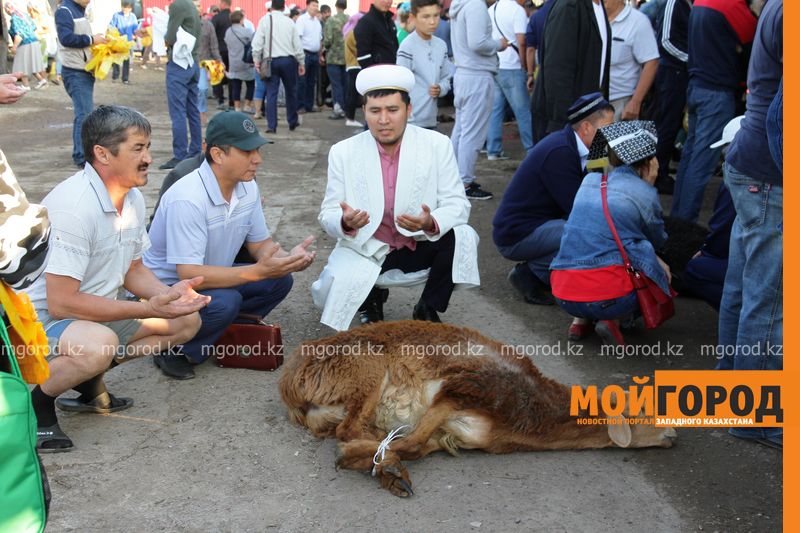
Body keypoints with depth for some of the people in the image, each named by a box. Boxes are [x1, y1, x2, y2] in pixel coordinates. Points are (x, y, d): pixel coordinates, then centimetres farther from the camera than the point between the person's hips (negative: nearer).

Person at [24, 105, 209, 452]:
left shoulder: (133, 199, 1)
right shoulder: (73, 206, -28)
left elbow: (133, 270, 10)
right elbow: (61, 302, -29)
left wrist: (168, 294, -13)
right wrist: (148, 309, -28)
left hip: (95, 310, 9)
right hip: (40, 317, -9)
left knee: (187, 320, 2)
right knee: (99, 344, -39)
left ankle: (89, 378, 7)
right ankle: (35, 403, -8)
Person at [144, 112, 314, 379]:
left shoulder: (248, 187, -6)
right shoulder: (187, 199, -30)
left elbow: (260, 243, 3)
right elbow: (189, 275, -33)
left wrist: (288, 258, -21)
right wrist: (258, 271, -39)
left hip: (211, 274, 8)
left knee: (279, 281, -9)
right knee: (225, 303, -34)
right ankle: (174, 350, -8)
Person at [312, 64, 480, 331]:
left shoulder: (438, 145, -9)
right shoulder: (343, 152, -7)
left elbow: (457, 204, -12)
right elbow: (328, 215, -6)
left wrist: (431, 223, -35)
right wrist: (345, 222, -31)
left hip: (421, 246, 0)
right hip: (365, 250, 0)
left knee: (461, 236, -28)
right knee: (329, 296, -24)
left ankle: (428, 309, -2)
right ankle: (371, 296, 15)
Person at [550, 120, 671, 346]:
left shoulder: (589, 181, 16)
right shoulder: (645, 194, 2)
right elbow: (657, 241, 20)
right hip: (608, 297, -6)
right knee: (660, 271, 22)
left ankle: (580, 320, 12)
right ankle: (613, 320, -1)